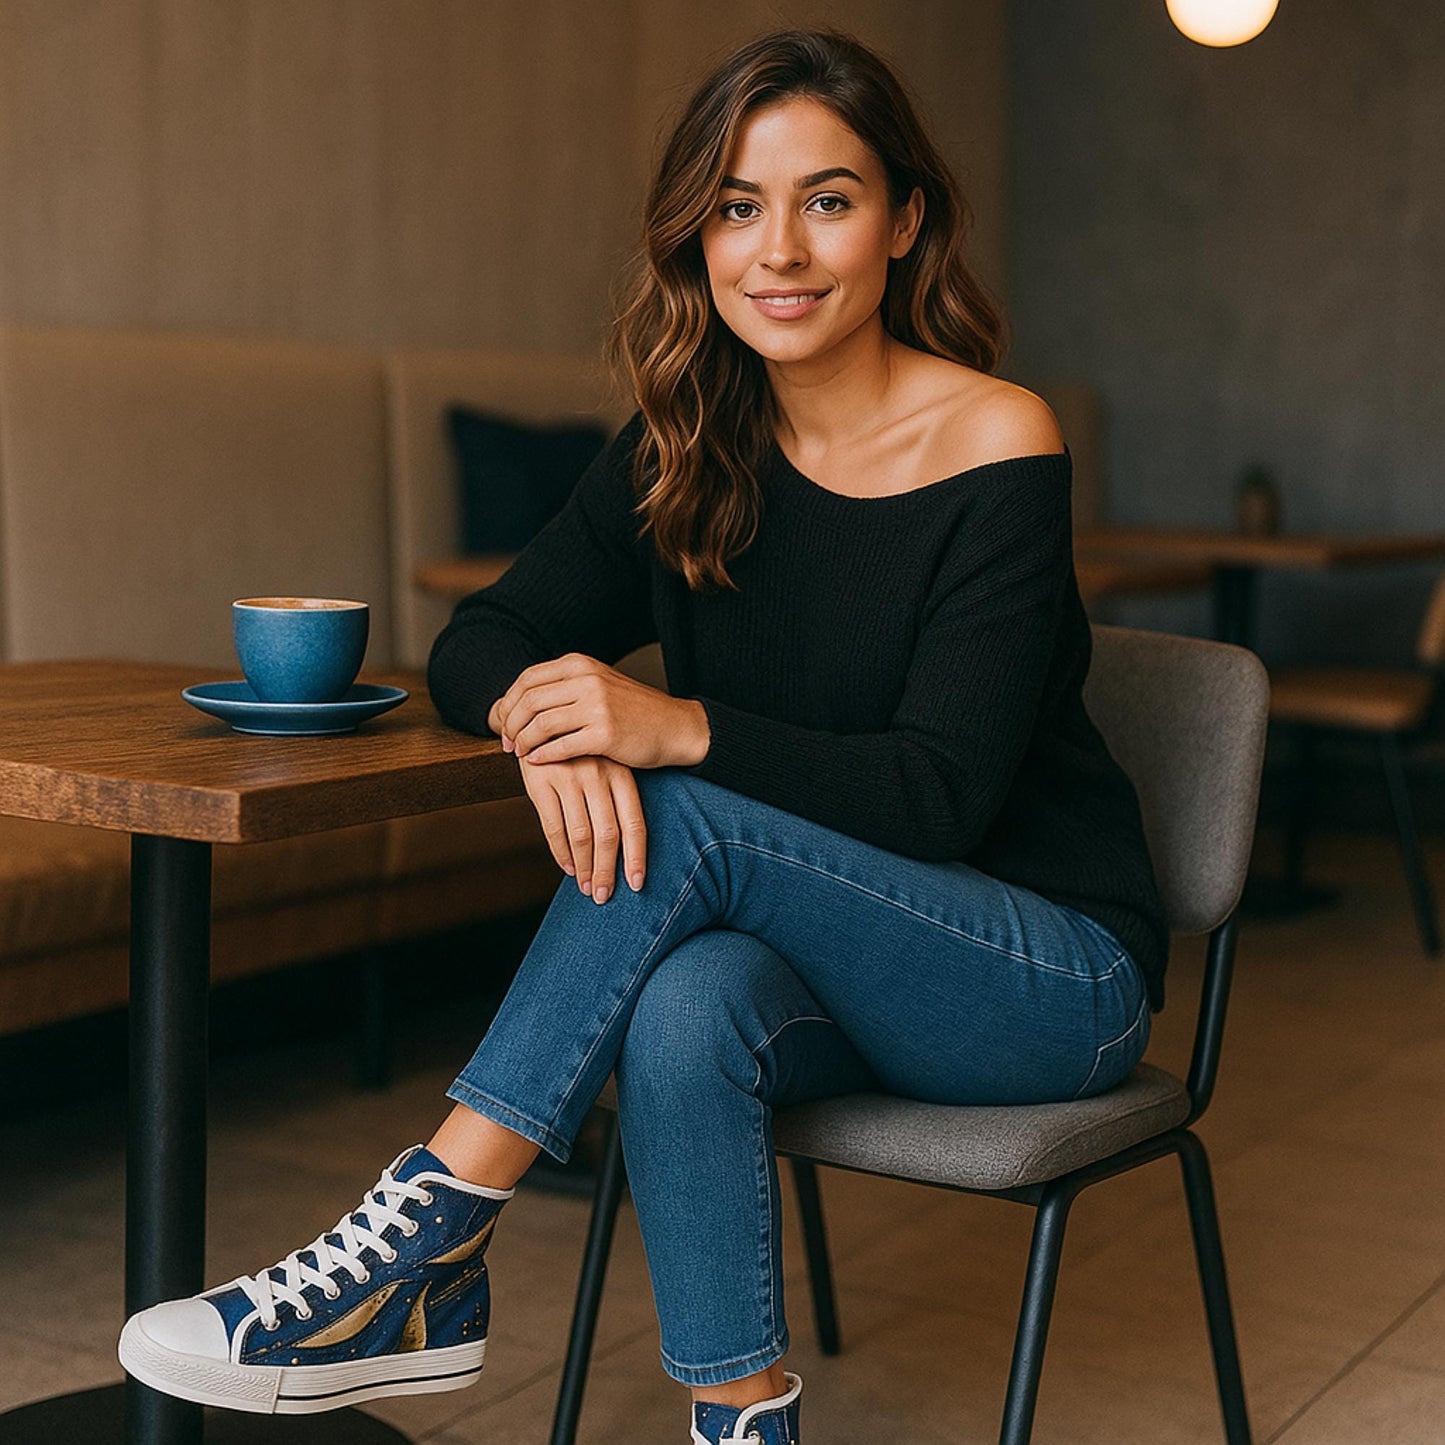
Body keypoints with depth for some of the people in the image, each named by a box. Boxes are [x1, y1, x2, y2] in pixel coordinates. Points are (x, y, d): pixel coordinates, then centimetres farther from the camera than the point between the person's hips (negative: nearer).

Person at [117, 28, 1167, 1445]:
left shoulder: (997, 449, -16)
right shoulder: (688, 451, 1)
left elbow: (940, 797, -21)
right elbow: (479, 640, -2)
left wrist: (679, 729, -36)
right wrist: (549, 723, -27)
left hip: (1056, 971, -4)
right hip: (832, 956, 4)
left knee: (688, 816, -29)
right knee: (686, 1007, -32)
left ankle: (426, 1247, -24)